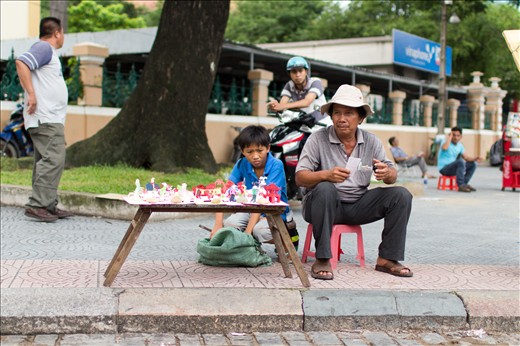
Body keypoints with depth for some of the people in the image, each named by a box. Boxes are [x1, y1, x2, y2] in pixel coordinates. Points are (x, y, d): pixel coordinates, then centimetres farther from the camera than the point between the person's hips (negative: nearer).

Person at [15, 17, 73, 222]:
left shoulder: (48, 51, 24)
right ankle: (37, 205, -18)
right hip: (45, 118, -11)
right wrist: (31, 94, -24)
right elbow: (21, 63, -22)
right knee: (53, 160, -16)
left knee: (45, 162, 10)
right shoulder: (43, 48, -7)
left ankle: (49, 206, 13)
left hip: (51, 119, 11)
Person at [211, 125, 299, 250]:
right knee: (229, 224, -25)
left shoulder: (276, 165, -18)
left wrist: (248, 231, -33)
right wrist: (218, 224, -27)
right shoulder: (241, 165, -6)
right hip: (251, 211, 4)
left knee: (259, 229, -34)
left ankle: (289, 236, -5)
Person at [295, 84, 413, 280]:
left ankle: (387, 259, -8)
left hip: (358, 206, 4)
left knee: (401, 195, -13)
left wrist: (387, 173, -24)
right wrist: (326, 175, -34)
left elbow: (392, 175, 3)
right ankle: (322, 259, -27)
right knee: (324, 189, -37)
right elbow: (300, 177, -13)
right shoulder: (318, 138, -8)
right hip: (325, 205, -4)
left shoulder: (371, 141, 4)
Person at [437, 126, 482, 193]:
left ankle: (464, 183, -7)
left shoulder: (460, 145, 9)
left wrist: (474, 158, -12)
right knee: (460, 162, -32)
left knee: (473, 164, 3)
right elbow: (444, 148, -37)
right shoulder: (445, 141, -12)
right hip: (444, 168, -8)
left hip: (453, 168, 8)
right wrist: (449, 137, -24)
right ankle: (461, 185, -33)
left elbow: (466, 157, 7)